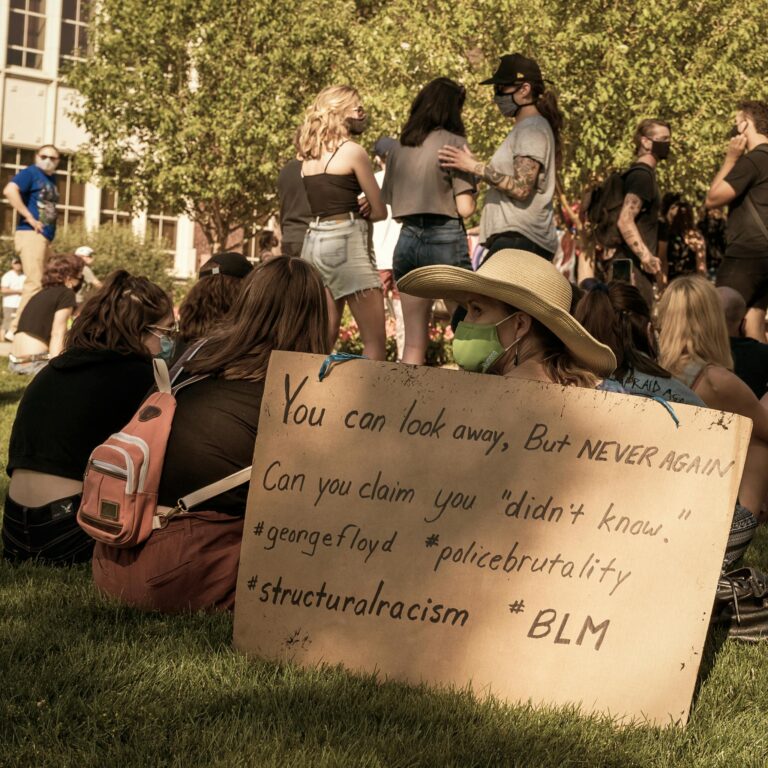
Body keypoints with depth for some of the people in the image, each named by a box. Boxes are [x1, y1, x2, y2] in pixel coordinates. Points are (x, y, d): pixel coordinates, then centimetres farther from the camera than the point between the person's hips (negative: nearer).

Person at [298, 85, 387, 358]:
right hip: (346, 243, -8)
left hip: (313, 240, 8)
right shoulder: (353, 151, -6)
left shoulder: (310, 156, 14)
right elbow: (379, 211, -2)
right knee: (375, 341, -6)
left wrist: (353, 209, 2)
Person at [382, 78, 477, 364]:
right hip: (445, 238, -5)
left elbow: (394, 209, 13)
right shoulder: (453, 142, -4)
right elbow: (465, 208, -8)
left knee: (414, 341, 9)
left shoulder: (398, 147, 11)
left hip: (407, 239, 5)